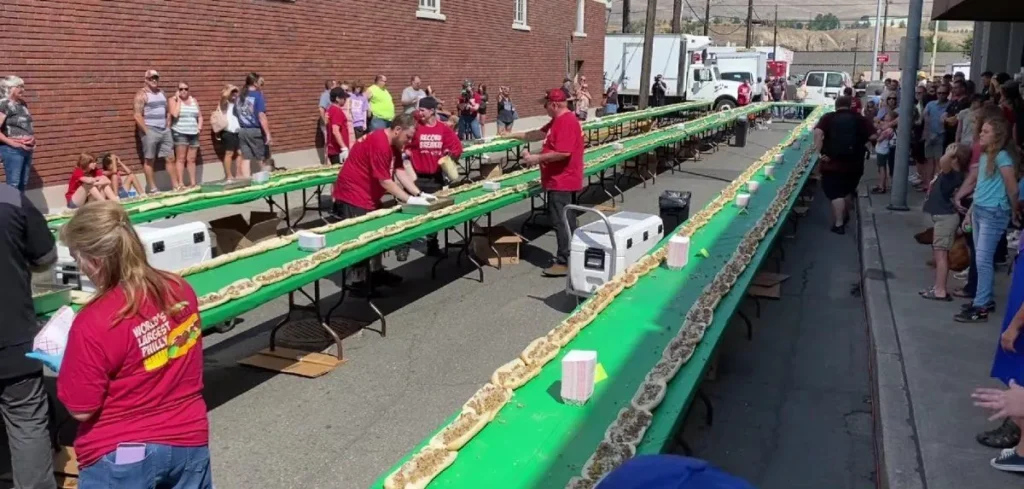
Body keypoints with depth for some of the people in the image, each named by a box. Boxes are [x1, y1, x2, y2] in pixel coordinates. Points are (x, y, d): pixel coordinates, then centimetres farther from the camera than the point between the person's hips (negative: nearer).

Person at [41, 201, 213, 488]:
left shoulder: (94, 323, -24)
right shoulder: (180, 289, -8)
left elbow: (81, 409, -15)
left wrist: (63, 368, 3)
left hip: (121, 457, -4)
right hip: (188, 440, 5)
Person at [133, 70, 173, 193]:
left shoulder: (162, 93, 15)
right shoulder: (142, 94, -6)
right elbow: (138, 116, -12)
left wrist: (168, 126, 9)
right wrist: (146, 131, -16)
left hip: (165, 130, 7)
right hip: (150, 130, -7)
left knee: (170, 157, 6)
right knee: (149, 160, -1)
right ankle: (152, 188, 2)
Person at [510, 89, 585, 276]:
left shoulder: (566, 122, -20)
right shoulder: (558, 120, 14)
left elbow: (563, 153, -28)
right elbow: (540, 134, 23)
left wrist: (537, 159, -20)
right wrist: (515, 136, 23)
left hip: (562, 182, -11)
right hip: (560, 181, 11)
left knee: (561, 222, -7)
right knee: (566, 221, 16)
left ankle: (564, 262, -3)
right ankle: (568, 256, 24)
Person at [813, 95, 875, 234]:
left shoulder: (828, 118, -1)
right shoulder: (860, 119, 4)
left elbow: (817, 132, -18)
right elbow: (873, 136, -6)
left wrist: (820, 152, -14)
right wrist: (862, 146, 8)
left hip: (832, 164, -3)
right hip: (854, 164, 3)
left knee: (835, 193, 3)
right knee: (848, 191, 24)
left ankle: (839, 224, -1)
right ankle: (845, 216, 40)